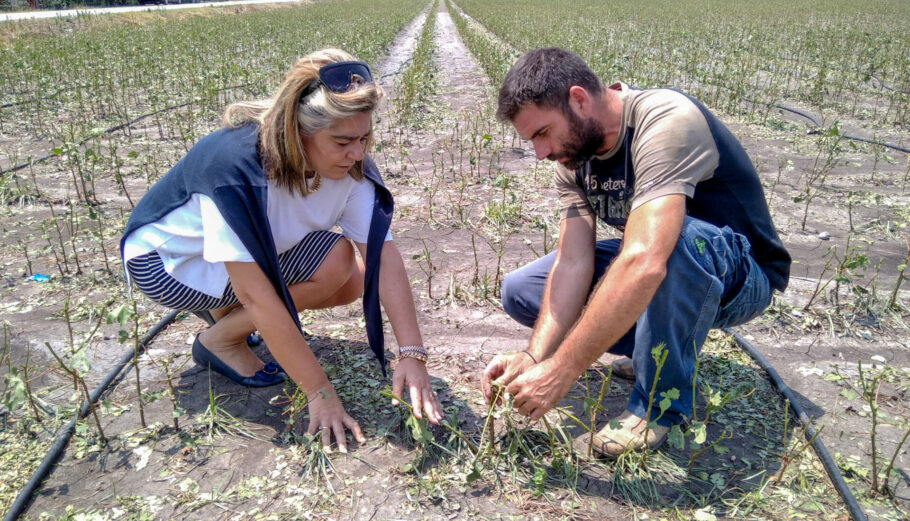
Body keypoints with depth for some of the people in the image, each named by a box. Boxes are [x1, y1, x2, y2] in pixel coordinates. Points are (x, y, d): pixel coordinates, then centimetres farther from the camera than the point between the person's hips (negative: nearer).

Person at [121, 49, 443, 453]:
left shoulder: (348, 164, -19)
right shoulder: (236, 165, -37)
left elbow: (383, 253, -24)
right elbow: (256, 294, -38)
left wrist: (412, 354, -33)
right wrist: (319, 392, -36)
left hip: (254, 250, 7)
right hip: (169, 257, -6)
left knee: (353, 283, -12)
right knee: (333, 261, -26)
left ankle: (228, 308, 7)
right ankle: (220, 341, -5)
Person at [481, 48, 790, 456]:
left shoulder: (667, 120, -31)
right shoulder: (574, 153, -7)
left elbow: (645, 264, -43)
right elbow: (573, 262, -15)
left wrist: (560, 372, -40)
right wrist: (534, 356, -28)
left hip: (740, 277, -6)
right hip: (649, 266, 7)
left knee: (680, 238, -41)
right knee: (519, 290, -3)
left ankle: (663, 401, -18)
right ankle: (657, 347, 6)